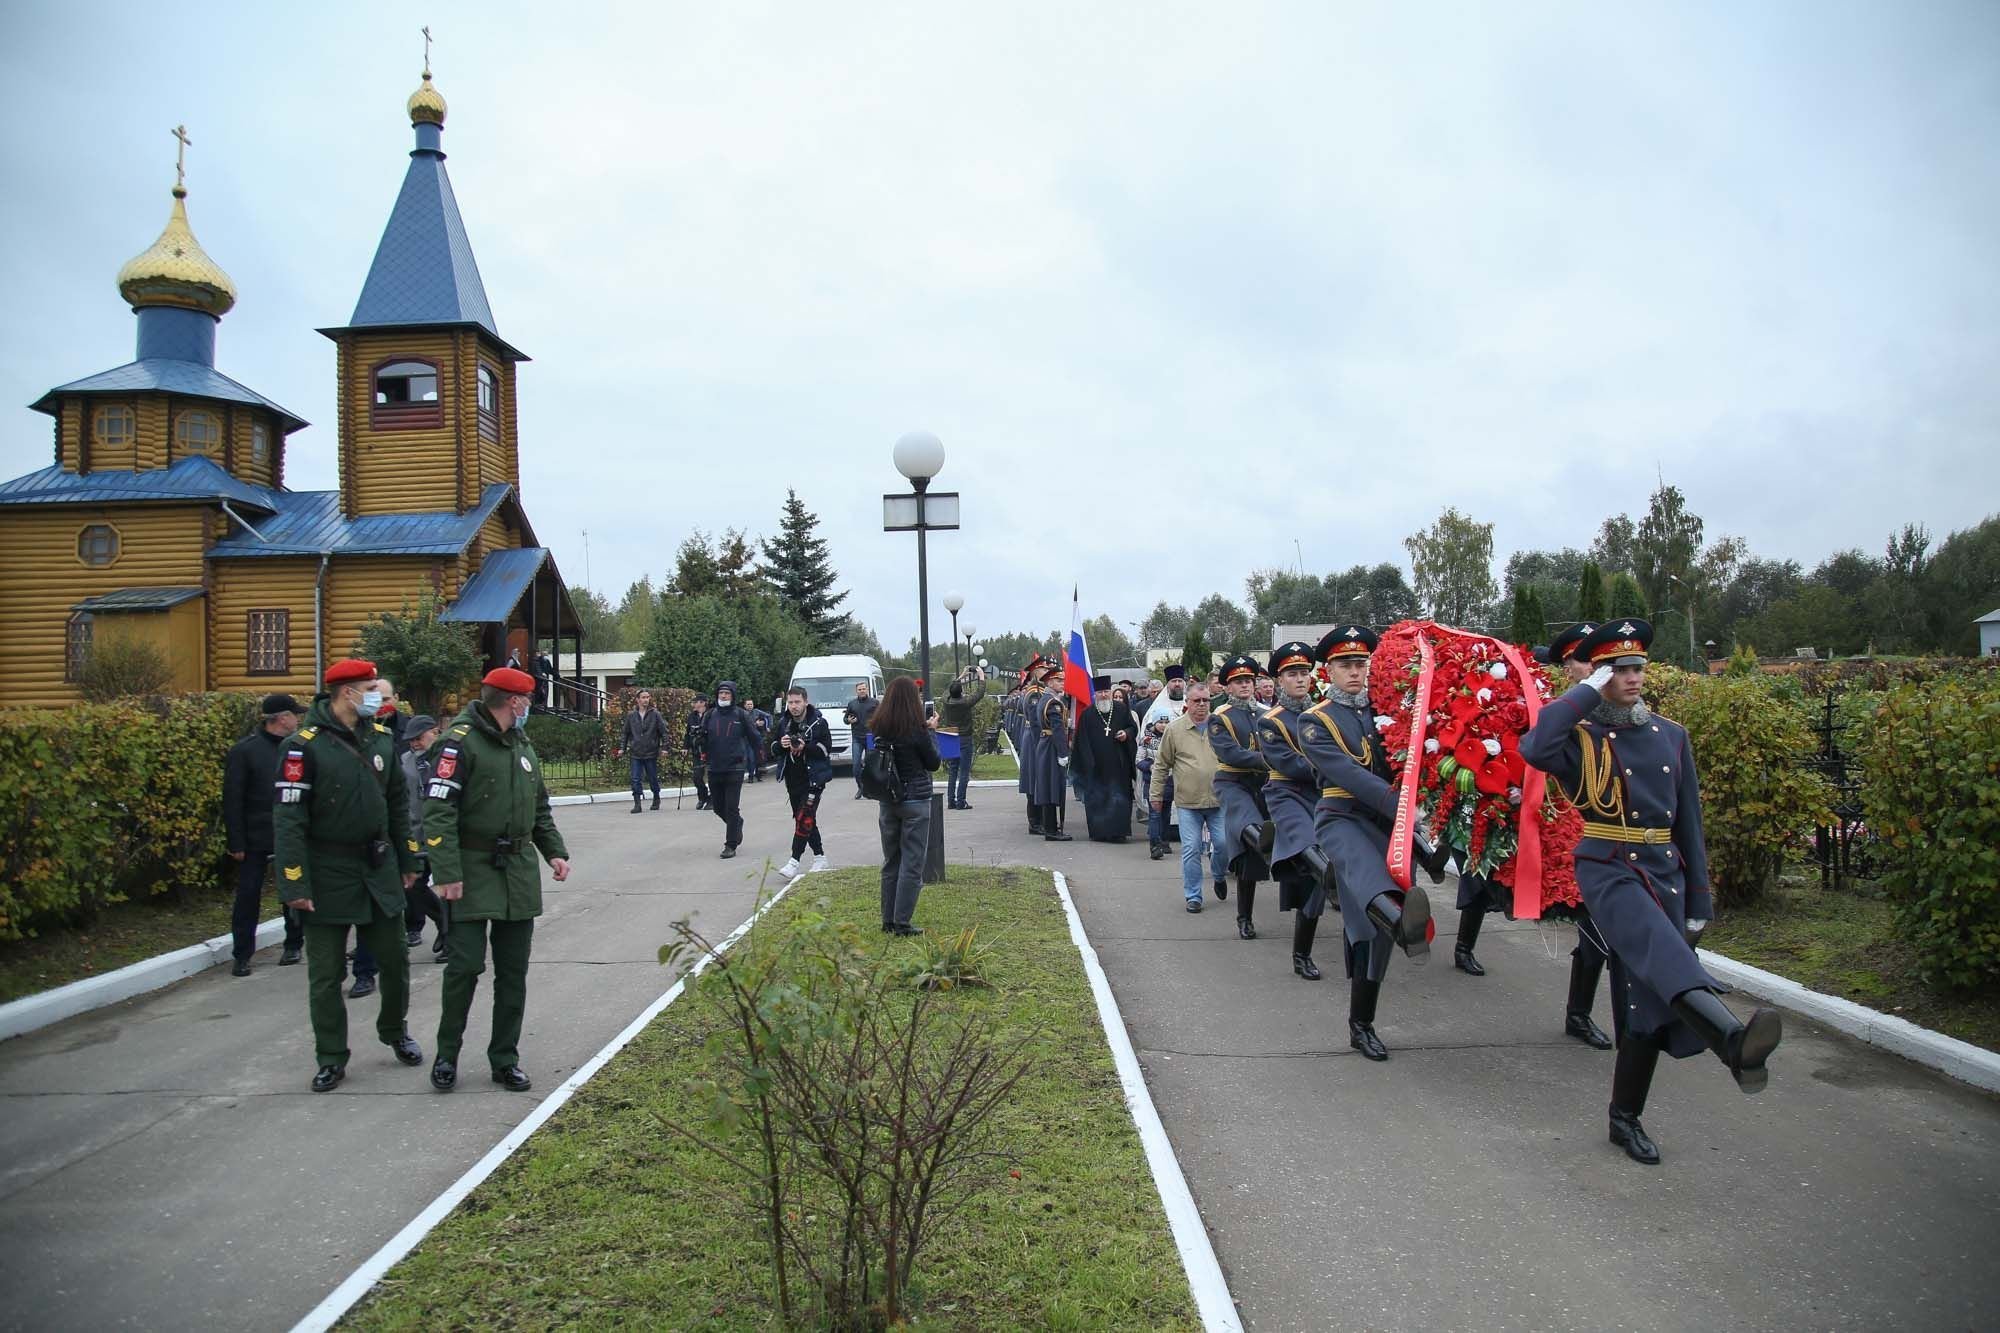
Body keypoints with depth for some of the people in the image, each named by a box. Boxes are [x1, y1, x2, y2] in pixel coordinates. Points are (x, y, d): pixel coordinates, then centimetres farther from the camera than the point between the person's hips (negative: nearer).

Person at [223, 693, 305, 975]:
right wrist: (236, 843, -10)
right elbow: (232, 800, -7)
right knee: (248, 896, 3)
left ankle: (293, 945, 24)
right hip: (257, 840, -3)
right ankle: (242, 956, 13)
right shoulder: (244, 750, -7)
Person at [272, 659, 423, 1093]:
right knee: (325, 974, 5)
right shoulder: (304, 746, -13)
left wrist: (408, 860, 14)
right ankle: (331, 1060, 18)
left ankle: (395, 1031, 36)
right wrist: (295, 884, -18)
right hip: (329, 874, -5)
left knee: (395, 959, 14)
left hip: (379, 868, 5)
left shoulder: (381, 738, 5)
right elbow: (288, 820, -15)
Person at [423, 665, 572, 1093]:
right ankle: (446, 1056, 16)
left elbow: (539, 807, 23)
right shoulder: (461, 741, -11)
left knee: (513, 971, 9)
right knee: (465, 965, -4)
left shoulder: (521, 744, 14)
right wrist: (447, 874, -21)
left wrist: (555, 851, 11)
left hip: (519, 871, 7)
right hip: (473, 871, -7)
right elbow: (438, 811, -17)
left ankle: (505, 1060, 19)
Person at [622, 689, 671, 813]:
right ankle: (637, 804, -1)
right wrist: (622, 747, 7)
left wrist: (664, 747, -6)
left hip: (651, 753, -1)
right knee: (636, 779, -4)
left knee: (653, 778, 10)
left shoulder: (655, 714, -1)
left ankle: (656, 800, 30)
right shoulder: (631, 715, 5)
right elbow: (625, 733, 13)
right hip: (635, 753, 1)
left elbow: (663, 731, -1)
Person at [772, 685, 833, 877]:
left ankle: (794, 862, -15)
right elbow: (773, 748, 13)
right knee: (807, 819, 13)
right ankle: (819, 857, 25)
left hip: (813, 778, -6)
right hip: (792, 779, 6)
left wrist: (805, 747, -24)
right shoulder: (783, 723, 8)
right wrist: (781, 745, -10)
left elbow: (826, 749, -11)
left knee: (804, 818, -13)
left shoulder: (818, 723, -7)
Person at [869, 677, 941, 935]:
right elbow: (933, 763, -5)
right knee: (912, 863, 2)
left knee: (891, 861, 15)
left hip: (888, 801, 6)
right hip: (915, 800, -5)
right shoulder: (917, 730, -15)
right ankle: (902, 923, 2)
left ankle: (888, 920, 21)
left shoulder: (877, 728, 0)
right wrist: (931, 734, 5)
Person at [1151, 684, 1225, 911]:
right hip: (1187, 801, -1)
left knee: (1223, 843, 0)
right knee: (1191, 849, -1)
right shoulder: (1174, 728, 1)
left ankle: (1218, 876, 31)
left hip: (1218, 799, 2)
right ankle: (1193, 896, 10)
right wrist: (1156, 794, 6)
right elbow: (1161, 764, 6)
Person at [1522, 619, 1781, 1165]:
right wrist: (1588, 690, -17)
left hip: (1665, 873, 5)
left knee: (1650, 999, 6)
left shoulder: (1671, 736, 12)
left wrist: (1699, 897, 11)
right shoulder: (1579, 736, -3)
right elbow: (1534, 749, -29)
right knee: (1663, 952, -34)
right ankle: (1733, 1039, -59)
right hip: (1607, 871, -5)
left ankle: (1626, 1119, 19)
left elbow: (1689, 821, 15)